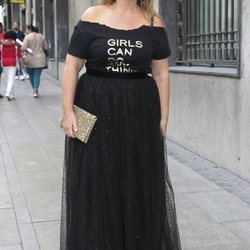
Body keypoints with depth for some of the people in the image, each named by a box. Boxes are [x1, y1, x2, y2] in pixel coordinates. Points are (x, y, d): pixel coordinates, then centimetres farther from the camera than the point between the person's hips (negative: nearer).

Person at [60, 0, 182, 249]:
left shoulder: (153, 22, 3)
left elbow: (161, 73, 5)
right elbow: (72, 67, -1)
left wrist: (163, 117, 3)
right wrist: (67, 111, -7)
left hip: (140, 114, 2)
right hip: (95, 112, -1)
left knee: (140, 184, 9)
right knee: (96, 183, 6)